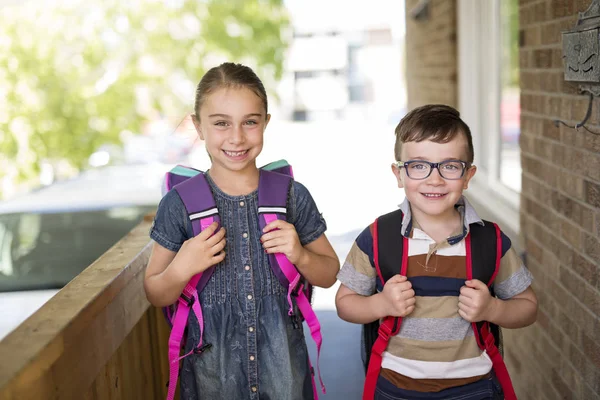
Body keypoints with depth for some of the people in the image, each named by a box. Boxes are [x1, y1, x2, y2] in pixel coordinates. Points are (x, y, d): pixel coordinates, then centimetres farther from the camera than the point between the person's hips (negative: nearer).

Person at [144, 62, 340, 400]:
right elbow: (156, 295, -2)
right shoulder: (179, 204, -9)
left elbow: (329, 275, 4)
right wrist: (181, 269, -22)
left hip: (282, 362, 1)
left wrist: (300, 255, -16)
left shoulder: (293, 196, -6)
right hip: (211, 370, -1)